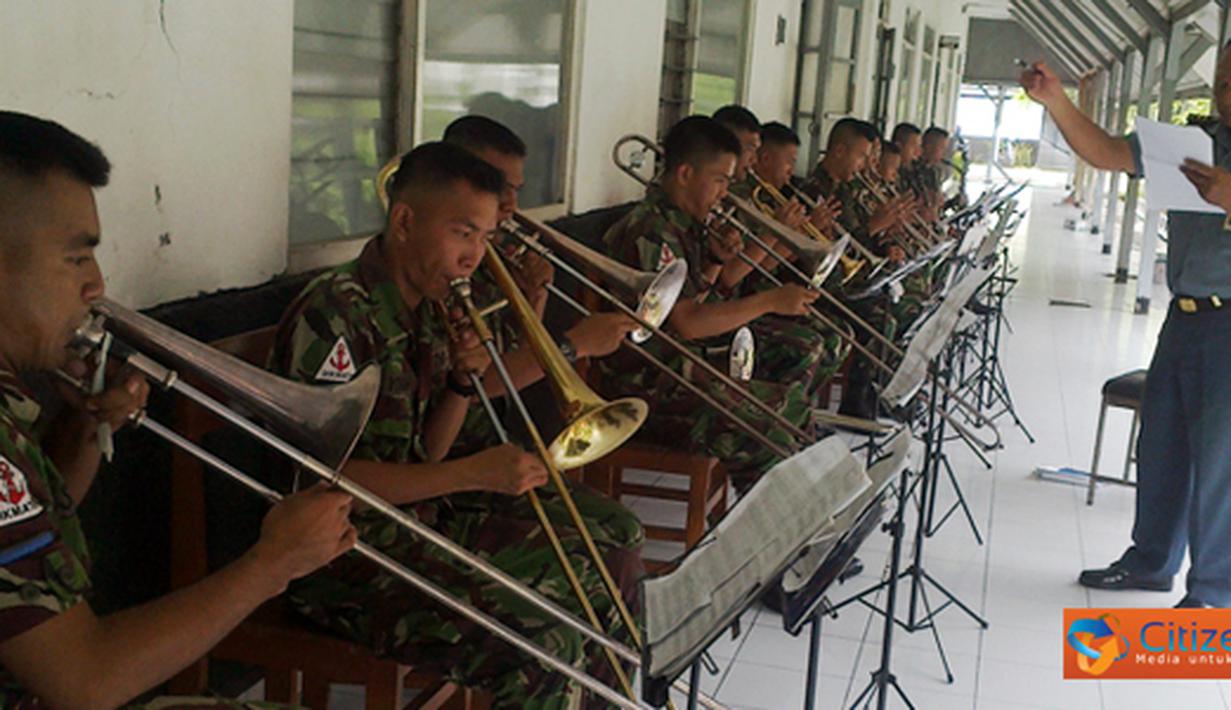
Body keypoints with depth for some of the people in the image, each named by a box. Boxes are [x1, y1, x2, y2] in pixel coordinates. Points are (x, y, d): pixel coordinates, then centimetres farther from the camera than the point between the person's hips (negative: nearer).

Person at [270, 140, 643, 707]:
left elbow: (427, 455, 9)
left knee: (612, 548, 7)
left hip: (425, 513, 9)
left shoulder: (428, 310, 6)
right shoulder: (333, 314, -20)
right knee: (544, 647, -25)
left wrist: (464, 382, -9)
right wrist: (474, 474, -24)